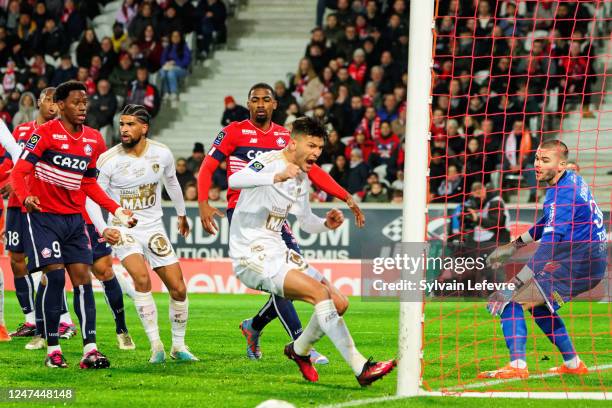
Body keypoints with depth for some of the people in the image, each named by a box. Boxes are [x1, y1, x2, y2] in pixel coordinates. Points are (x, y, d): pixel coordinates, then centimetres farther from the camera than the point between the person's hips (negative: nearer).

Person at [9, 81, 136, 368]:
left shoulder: (94, 140, 8)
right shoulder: (45, 134, -10)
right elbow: (18, 172, -14)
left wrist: (116, 210, 10)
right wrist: (25, 197, -33)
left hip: (74, 218, 5)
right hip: (43, 215, -5)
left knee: (82, 278, -3)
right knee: (55, 276, -13)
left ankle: (90, 350, -6)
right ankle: (52, 350, -4)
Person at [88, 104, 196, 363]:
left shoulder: (162, 154, -5)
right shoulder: (108, 160, -14)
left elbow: (171, 181, 16)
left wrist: (181, 214, 30)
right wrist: (103, 229, -23)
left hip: (153, 227, 3)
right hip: (122, 229, -3)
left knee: (179, 289, -1)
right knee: (142, 278, -27)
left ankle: (179, 345, 19)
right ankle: (156, 346, -19)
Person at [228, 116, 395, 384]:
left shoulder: (302, 180, 13)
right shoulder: (270, 162, -13)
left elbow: (306, 222, 27)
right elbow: (234, 180, -34)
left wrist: (326, 223, 3)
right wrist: (276, 177, -50)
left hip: (278, 252, 9)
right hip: (251, 255, -9)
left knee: (339, 303, 1)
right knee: (319, 291, -25)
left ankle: (299, 350, 27)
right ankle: (361, 369, -27)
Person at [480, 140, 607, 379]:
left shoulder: (562, 194, -21)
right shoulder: (572, 180, 10)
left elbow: (549, 245, -30)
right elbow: (550, 222, 26)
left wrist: (516, 283, -35)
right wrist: (513, 246, 24)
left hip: (577, 263, -10)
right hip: (593, 262, 10)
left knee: (510, 300, -15)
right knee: (537, 303, 28)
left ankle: (517, 366, -28)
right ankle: (573, 364, 28)